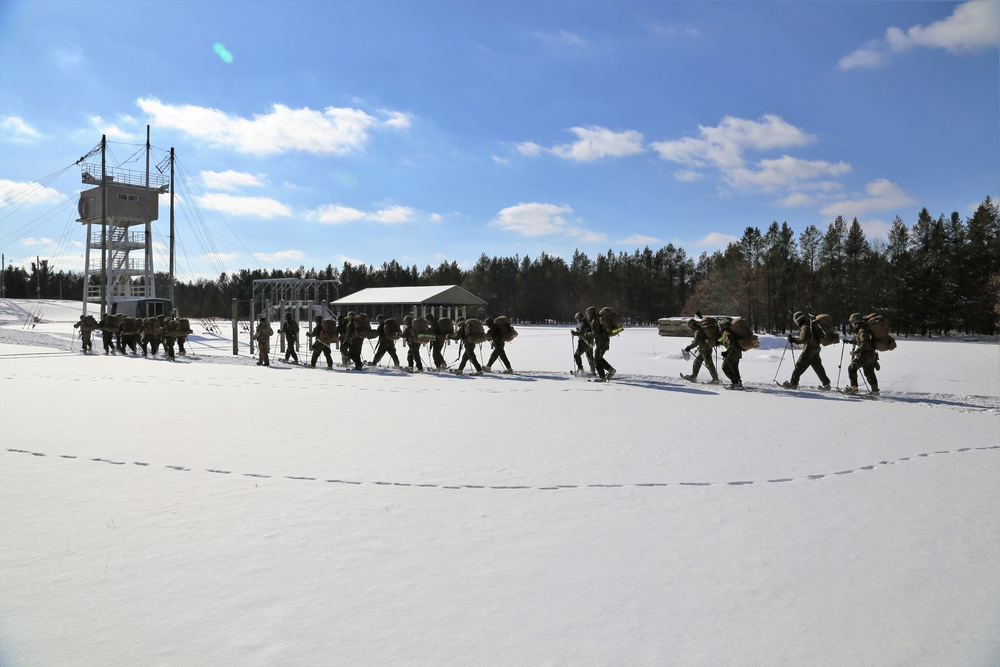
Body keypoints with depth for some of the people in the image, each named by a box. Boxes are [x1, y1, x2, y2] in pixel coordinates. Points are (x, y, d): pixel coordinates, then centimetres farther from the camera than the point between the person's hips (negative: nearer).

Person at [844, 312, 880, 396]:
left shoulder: (862, 331, -16)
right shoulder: (860, 330, 15)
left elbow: (864, 343, -26)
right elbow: (858, 341, 29)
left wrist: (856, 351, -29)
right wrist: (849, 341, 21)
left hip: (865, 354, -10)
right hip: (871, 354, 10)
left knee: (852, 368, -7)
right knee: (869, 373, 16)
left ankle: (853, 388, -6)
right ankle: (875, 390, 22)